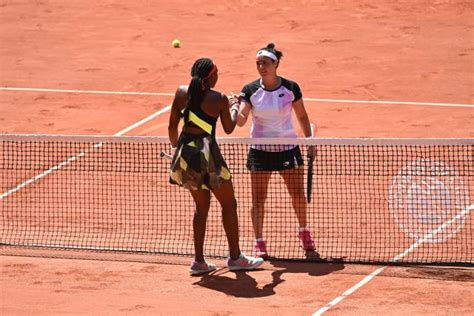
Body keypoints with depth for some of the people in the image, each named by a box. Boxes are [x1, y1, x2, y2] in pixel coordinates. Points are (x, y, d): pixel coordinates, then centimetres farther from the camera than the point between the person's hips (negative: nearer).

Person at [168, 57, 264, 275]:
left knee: (201, 206, 18)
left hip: (185, 152, 6)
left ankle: (199, 261, 16)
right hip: (207, 153, -6)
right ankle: (235, 257, 16)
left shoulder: (182, 93, 1)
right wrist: (235, 107, 24)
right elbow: (229, 128, 6)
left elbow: (172, 126, 6)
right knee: (228, 204, 11)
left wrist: (175, 147, 23)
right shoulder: (219, 99, -10)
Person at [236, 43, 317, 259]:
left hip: (288, 148, 1)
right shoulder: (250, 91, -8)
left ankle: (304, 231, 31)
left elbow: (302, 116, 6)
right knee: (258, 198, 1)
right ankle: (259, 242, 10)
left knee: (298, 194, 8)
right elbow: (241, 120, -17)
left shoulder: (291, 88, -7)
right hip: (260, 150, 0)